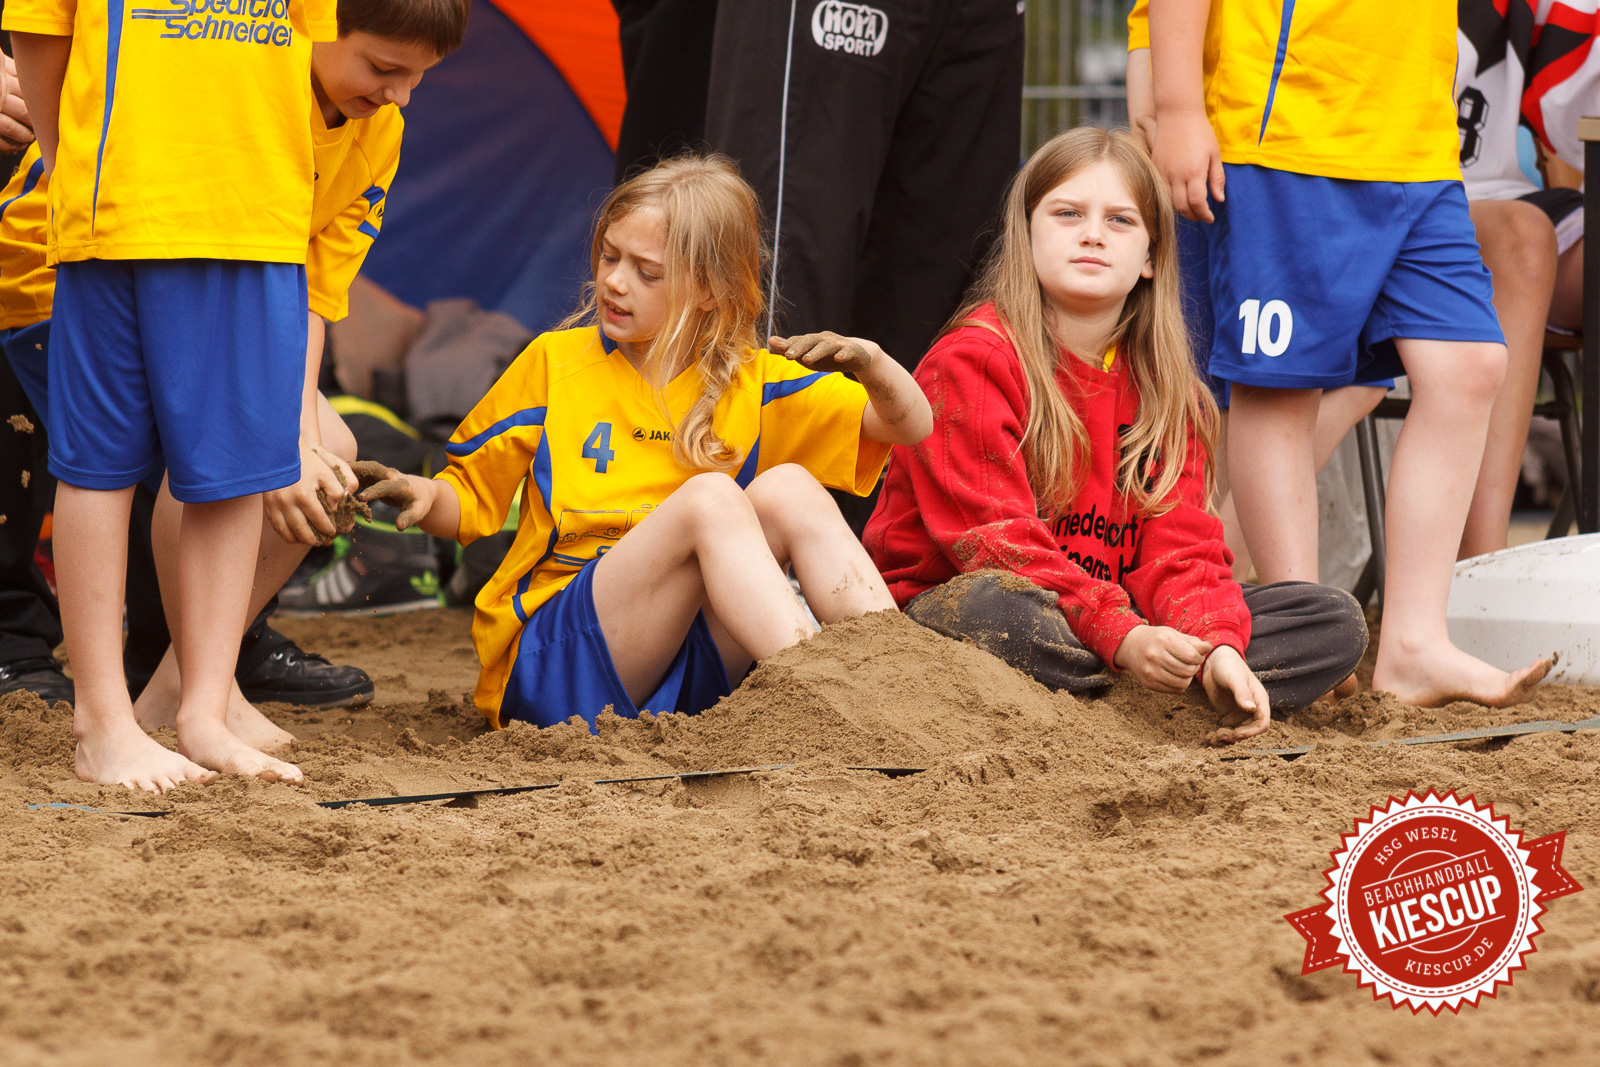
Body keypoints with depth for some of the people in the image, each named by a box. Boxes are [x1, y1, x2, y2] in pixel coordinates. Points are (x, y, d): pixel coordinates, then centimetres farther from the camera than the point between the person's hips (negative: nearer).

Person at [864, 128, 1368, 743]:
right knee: (999, 610, -44)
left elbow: (1177, 544, -1)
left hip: (1116, 616, 6)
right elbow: (996, 542, -21)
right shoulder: (971, 363, -10)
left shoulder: (1165, 387, 9)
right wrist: (1119, 638, -34)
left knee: (1335, 623, -7)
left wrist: (1217, 648, -24)